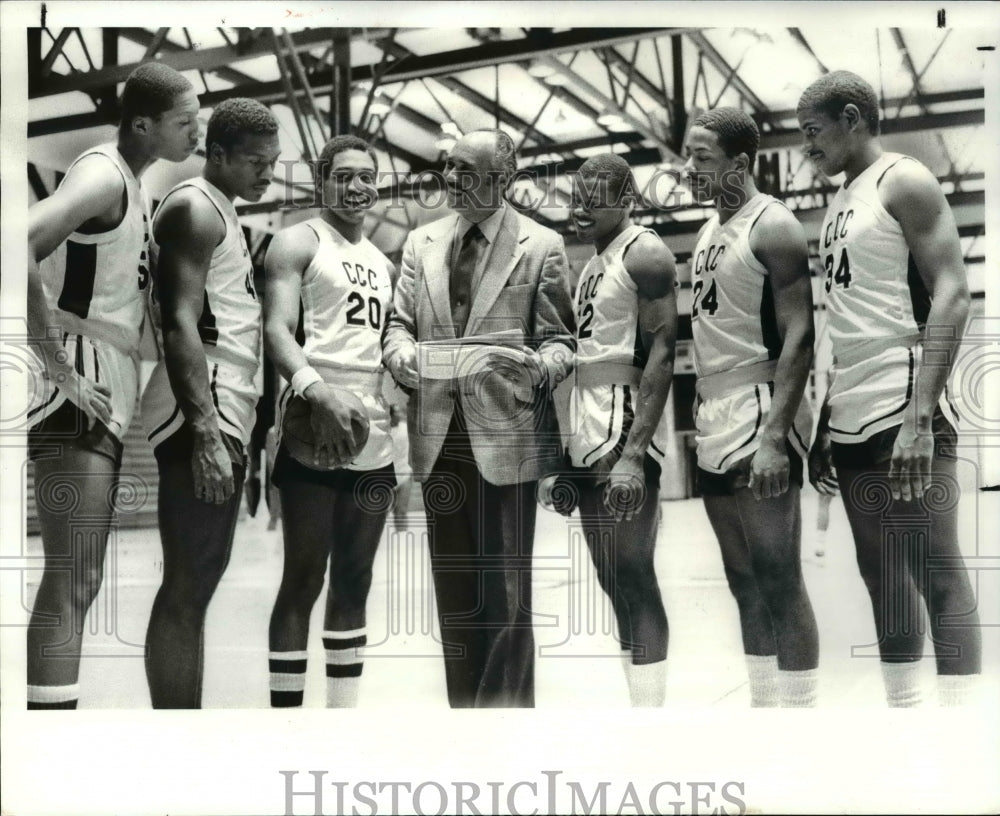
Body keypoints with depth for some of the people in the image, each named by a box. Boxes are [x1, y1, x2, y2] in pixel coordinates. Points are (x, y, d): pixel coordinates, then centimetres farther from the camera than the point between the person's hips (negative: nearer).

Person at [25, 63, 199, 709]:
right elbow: (19, 248, -28)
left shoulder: (133, 184, 17)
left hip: (109, 392, 10)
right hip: (81, 390, -10)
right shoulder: (104, 174, -12)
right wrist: (60, 369, -25)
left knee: (79, 582, 13)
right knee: (70, 584, -10)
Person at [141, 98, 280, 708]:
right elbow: (179, 325, -20)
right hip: (203, 421, -10)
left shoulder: (223, 214, 21)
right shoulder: (195, 208, -9)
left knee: (198, 585, 13)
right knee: (186, 589, -8)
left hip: (227, 416, 10)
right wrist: (204, 432, -27)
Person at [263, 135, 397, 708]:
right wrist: (316, 391, -32)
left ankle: (344, 711, 18)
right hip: (315, 426, -7)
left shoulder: (384, 263, 21)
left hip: (375, 435, 7)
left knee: (354, 582, 10)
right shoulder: (299, 242, 0)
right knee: (304, 579, -4)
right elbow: (277, 329, -15)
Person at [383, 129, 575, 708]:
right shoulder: (422, 243, 13)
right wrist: (404, 355, -10)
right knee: (453, 590, 12)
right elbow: (400, 324, 13)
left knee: (505, 593, 0)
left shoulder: (541, 246, 1)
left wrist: (541, 365, -22)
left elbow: (560, 340, 1)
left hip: (506, 437, -4)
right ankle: (464, 706, 24)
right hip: (440, 437, 4)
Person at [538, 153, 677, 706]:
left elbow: (661, 355, -17)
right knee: (613, 580, 11)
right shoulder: (589, 266, 19)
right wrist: (561, 454, 18)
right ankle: (638, 701, 20)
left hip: (624, 435, -9)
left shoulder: (644, 255, -8)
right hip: (586, 438, 9)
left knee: (634, 577, -8)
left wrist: (633, 452, -25)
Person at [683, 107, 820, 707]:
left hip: (758, 416, -9)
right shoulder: (710, 230, 16)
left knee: (779, 579, -5)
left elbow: (799, 336, -17)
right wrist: (699, 415, 17)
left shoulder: (773, 227, -10)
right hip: (714, 420, 9)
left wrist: (774, 435, -25)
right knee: (745, 580, 12)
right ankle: (762, 702, 21)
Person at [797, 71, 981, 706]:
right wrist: (826, 424, 19)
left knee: (937, 575, -6)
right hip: (853, 419, 9)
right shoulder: (841, 200, 19)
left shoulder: (904, 182, -6)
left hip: (903, 413, -9)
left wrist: (920, 416, -24)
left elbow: (952, 294, -16)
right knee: (884, 578, 12)